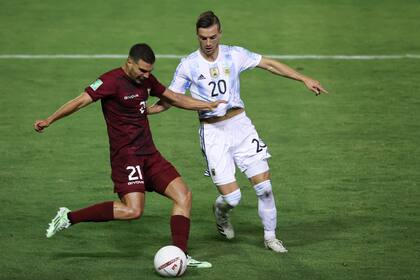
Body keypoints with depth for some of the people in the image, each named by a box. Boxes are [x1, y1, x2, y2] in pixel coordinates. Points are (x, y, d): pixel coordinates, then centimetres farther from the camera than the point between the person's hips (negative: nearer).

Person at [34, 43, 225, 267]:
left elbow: (174, 98, 23)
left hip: (148, 153, 8)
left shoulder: (146, 80, 11)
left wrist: (208, 105, 22)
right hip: (126, 154, -8)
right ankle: (69, 217, -10)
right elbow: (81, 101, -20)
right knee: (132, 210, -21)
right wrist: (49, 121, -26)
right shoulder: (112, 81, -13)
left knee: (183, 195, -1)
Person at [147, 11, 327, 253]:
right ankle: (221, 214, 27)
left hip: (240, 124, 2)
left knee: (264, 186, -4)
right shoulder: (188, 65, -5)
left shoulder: (234, 55, 0)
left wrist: (304, 79, 2)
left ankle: (270, 236, 16)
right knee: (231, 197, -10)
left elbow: (269, 64, 6)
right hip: (213, 132, -2)